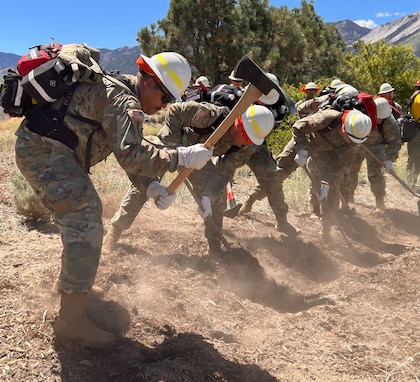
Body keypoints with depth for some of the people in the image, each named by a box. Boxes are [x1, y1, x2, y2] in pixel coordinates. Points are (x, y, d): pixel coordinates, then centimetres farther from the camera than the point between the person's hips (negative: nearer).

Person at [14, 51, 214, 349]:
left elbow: (130, 154, 12)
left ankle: (69, 281, 38)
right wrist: (182, 157, -27)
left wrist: (151, 186, -4)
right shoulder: (124, 101, -18)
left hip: (42, 149, 11)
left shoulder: (120, 94, 14)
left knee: (86, 212, 21)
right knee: (86, 225, -16)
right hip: (45, 151, -11)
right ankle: (71, 321, -12)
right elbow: (130, 156, -31)